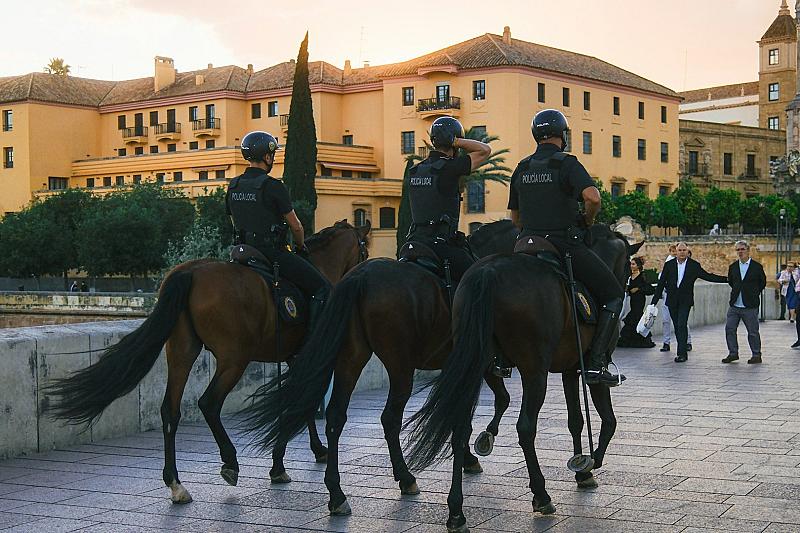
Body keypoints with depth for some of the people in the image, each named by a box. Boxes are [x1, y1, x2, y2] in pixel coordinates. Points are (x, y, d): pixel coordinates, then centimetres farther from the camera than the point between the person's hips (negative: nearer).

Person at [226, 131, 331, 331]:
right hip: (273, 252, -8)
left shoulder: (233, 186, 7)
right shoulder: (273, 186, -13)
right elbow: (296, 226, -6)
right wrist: (301, 247, 12)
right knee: (322, 288, -4)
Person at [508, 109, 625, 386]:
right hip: (566, 245, -6)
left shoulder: (522, 169, 11)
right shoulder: (567, 163, -8)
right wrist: (587, 221, -5)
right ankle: (596, 364, -7)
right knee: (613, 294, 5)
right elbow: (592, 196, -24)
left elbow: (515, 218, 16)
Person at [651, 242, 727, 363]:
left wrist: (726, 279, 1)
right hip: (672, 301, 2)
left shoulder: (694, 265, 1)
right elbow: (661, 283, 6)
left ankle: (682, 353, -12)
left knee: (682, 325, -14)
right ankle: (683, 351, 19)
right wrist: (654, 301, 4)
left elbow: (707, 276, 7)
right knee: (677, 327, 6)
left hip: (685, 300, -2)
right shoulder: (669, 265, 5)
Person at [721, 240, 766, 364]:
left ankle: (756, 355, 12)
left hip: (750, 307, -4)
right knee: (729, 329, 1)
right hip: (734, 306, 4)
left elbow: (763, 283, 7)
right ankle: (733, 353, 11)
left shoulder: (757, 266, -3)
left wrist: (753, 294, 7)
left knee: (753, 332, 1)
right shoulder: (733, 267, 8)